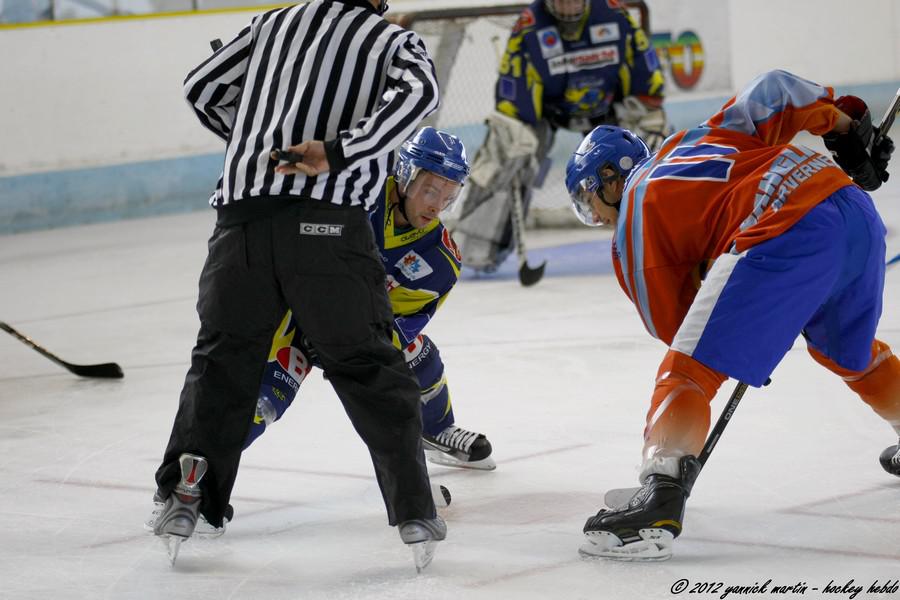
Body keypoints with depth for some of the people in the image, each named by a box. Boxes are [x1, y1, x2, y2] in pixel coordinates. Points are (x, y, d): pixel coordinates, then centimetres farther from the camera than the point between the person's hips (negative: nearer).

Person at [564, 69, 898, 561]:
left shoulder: (632, 229, 13)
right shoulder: (693, 140, 29)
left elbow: (673, 322, 13)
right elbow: (772, 93, 19)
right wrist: (847, 127, 30)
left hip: (788, 237, -8)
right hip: (857, 212, 8)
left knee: (686, 370, -5)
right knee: (852, 351, 34)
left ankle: (660, 500, -24)